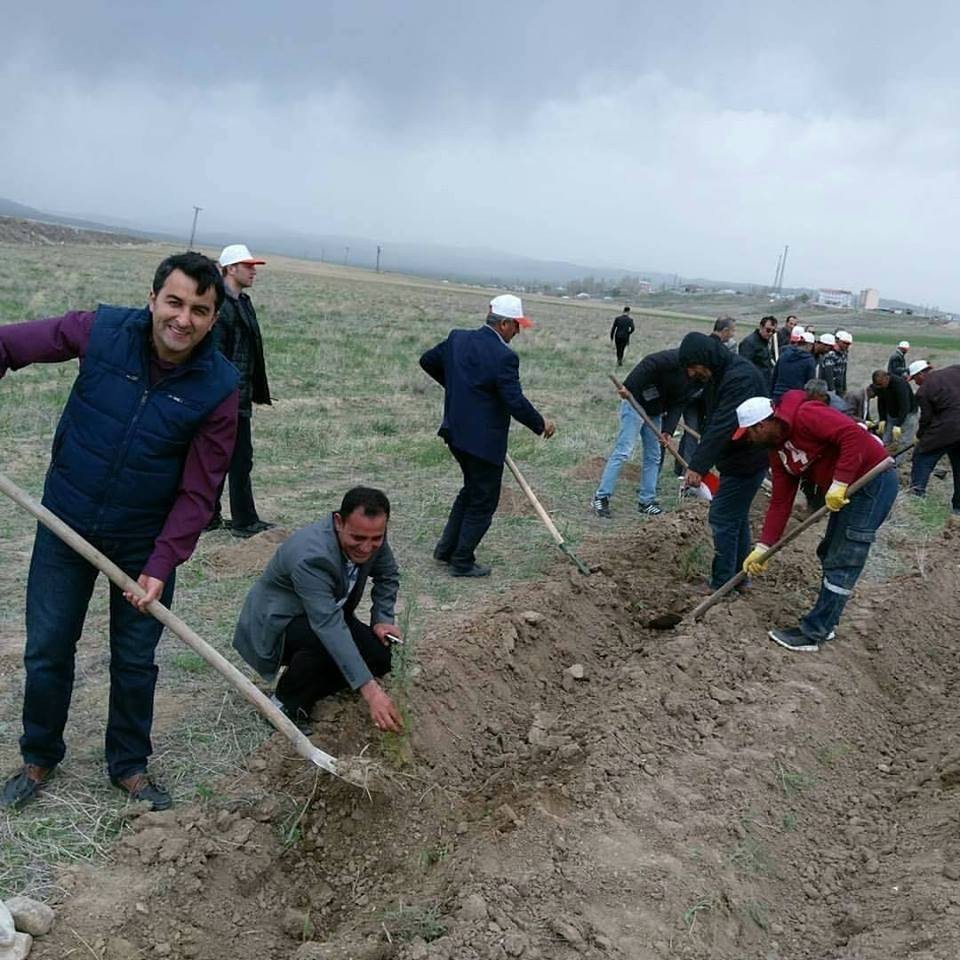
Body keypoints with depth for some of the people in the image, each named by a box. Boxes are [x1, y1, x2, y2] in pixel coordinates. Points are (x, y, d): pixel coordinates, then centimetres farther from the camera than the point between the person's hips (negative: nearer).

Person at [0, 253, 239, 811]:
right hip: (66, 525, 1)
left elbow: (199, 490, -15)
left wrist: (162, 565, -19)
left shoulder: (219, 388, -19)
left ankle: (130, 766, 35)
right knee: (47, 650, 14)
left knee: (136, 661, 13)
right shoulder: (101, 332, -16)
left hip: (145, 541, -1)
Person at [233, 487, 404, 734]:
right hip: (276, 624, -7)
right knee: (326, 641, -36)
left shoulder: (371, 537, -15)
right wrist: (370, 690, -51)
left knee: (379, 656, -12)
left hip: (326, 614, 7)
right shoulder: (310, 557, -38)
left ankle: (302, 698, 5)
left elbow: (387, 576, 7)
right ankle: (286, 703, -9)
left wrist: (383, 619, -9)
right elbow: (329, 627, -46)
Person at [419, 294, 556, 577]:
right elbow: (516, 402, -21)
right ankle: (462, 562, 18)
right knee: (483, 502, 9)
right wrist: (542, 425, -5)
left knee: (471, 490, 26)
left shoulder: (457, 338, 2)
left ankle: (446, 548, 32)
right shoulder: (504, 357, -20)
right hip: (484, 440, -8)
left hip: (456, 432, 8)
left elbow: (427, 361, 16)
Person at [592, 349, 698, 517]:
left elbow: (678, 403, -1)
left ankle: (646, 501, 17)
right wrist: (629, 387, -36)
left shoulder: (696, 382, 3)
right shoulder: (677, 358, -21)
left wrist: (668, 430, -14)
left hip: (655, 411, 9)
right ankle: (601, 497, -4)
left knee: (653, 456, 9)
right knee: (623, 451, -10)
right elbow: (650, 363, -28)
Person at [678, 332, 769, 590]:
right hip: (737, 459, 10)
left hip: (747, 461, -10)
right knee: (736, 517, 18)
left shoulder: (740, 377, -25)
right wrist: (700, 463, 7)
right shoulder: (720, 375, 7)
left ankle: (722, 586, 1)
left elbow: (722, 426, -33)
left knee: (722, 518, -7)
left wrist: (698, 465, -36)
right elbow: (711, 421, 11)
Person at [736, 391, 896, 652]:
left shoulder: (805, 416, -19)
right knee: (830, 555, 16)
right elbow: (780, 502, 8)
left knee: (842, 563, -4)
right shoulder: (778, 451, 8)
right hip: (849, 489, 10)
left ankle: (813, 633, 2)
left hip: (874, 480, -10)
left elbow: (854, 435, -29)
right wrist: (763, 548, 5)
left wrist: (839, 483, -28)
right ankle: (824, 623, 28)